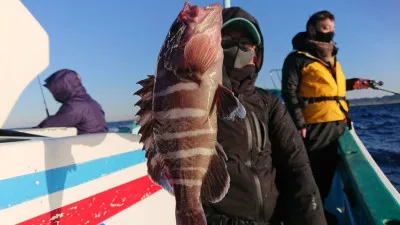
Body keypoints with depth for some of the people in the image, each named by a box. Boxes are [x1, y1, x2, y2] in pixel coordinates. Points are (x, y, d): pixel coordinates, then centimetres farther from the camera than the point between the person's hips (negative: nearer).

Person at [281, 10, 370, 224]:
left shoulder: (331, 58, 20)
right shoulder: (298, 59, -7)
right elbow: (289, 92, -14)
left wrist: (353, 83, 12)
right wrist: (299, 123, -20)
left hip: (337, 128, 8)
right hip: (315, 129, -8)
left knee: (327, 176, 16)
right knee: (310, 176, 0)